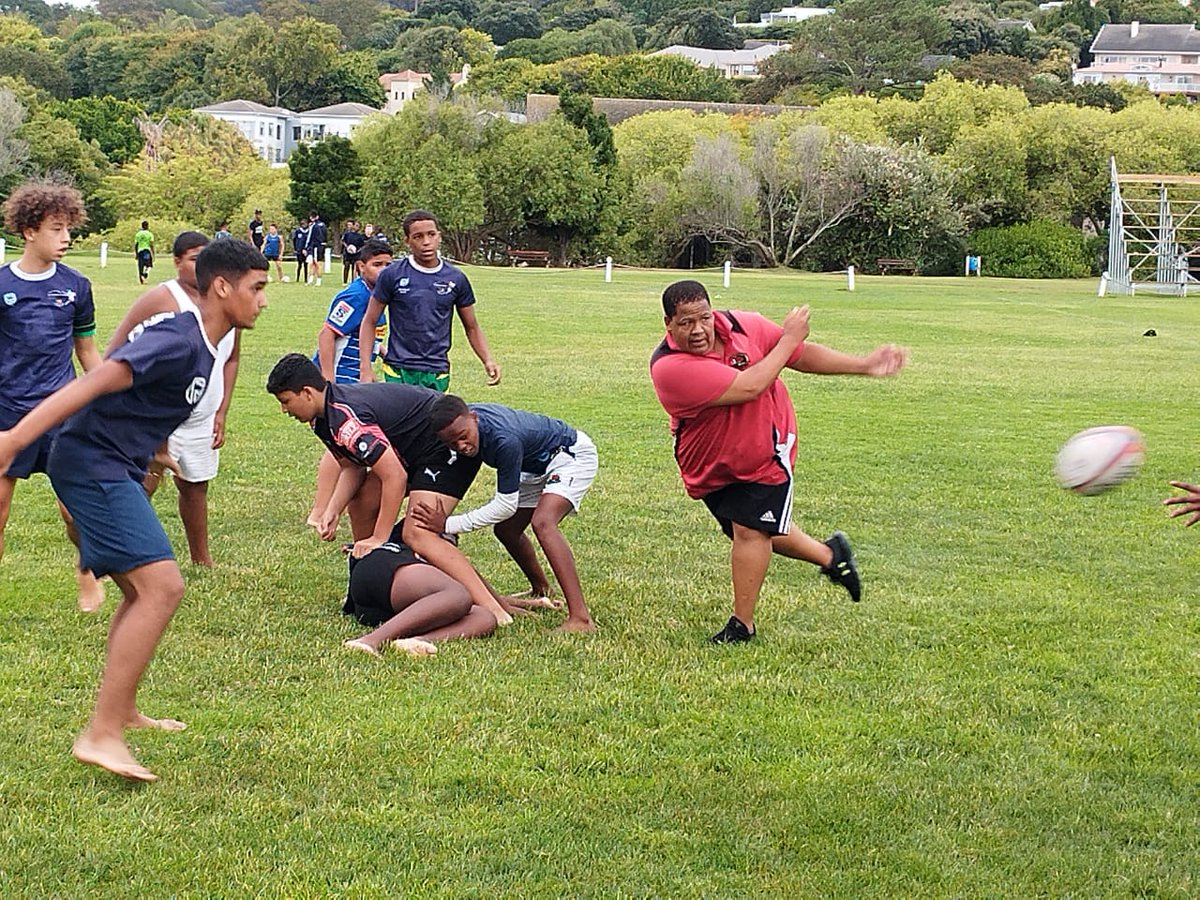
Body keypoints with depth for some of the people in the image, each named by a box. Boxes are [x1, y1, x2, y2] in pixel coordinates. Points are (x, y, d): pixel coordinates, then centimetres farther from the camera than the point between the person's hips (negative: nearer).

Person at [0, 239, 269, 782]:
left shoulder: (201, 345, 13)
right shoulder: (179, 341, -18)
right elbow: (95, 382, -26)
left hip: (113, 470, 11)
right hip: (93, 466, -11)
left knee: (144, 591, 20)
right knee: (162, 586, -19)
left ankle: (122, 712, 34)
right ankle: (101, 736, -21)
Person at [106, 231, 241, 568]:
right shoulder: (161, 299, -14)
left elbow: (231, 359, 18)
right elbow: (115, 351, -12)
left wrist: (221, 412, 14)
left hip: (203, 419, 6)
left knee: (195, 487, 18)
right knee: (143, 484, -13)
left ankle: (201, 560, 32)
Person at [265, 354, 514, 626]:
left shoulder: (345, 418, -28)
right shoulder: (323, 418, 5)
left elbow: (395, 476, -29)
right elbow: (352, 469, 11)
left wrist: (379, 539, -24)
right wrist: (332, 512, -7)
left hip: (449, 446, -11)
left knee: (417, 535, -22)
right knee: (360, 504, 11)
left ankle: (493, 610, -30)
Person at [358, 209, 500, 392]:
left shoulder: (456, 279, 5)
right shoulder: (392, 275, -2)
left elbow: (472, 327, 15)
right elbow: (369, 321, 3)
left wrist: (487, 360, -2)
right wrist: (366, 368, -6)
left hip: (438, 374, 2)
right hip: (399, 372, -2)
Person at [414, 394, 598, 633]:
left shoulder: (504, 440, -39)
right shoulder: (459, 422, -18)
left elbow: (506, 505, -30)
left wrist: (449, 524, -29)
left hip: (573, 454, -9)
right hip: (536, 465, 9)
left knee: (543, 522, -29)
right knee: (506, 529, 8)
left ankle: (581, 619, -36)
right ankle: (541, 593, 34)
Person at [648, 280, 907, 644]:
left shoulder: (745, 326, -16)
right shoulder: (668, 367, -31)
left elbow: (802, 355, 1)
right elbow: (749, 387, -34)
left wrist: (863, 365, -4)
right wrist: (788, 338, -24)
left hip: (764, 450, 0)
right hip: (710, 467, 0)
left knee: (751, 530, -10)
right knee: (747, 530, 17)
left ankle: (742, 625, 6)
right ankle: (829, 554, 43)